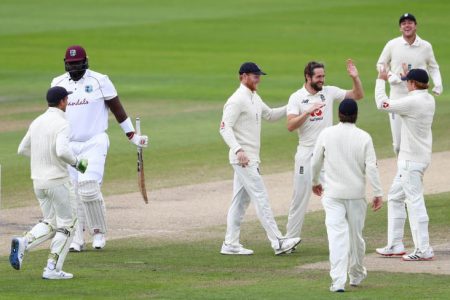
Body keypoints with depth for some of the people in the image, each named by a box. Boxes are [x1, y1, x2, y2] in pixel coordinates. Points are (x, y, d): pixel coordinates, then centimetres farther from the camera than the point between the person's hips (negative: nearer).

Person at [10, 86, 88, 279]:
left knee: (50, 224, 17)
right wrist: (77, 163, -12)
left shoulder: (37, 122, 9)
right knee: (67, 225, 7)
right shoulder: (61, 123, -15)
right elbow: (62, 151, -30)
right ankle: (53, 269, 0)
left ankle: (23, 243, -10)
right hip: (58, 180, -7)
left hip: (38, 182, 7)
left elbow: (22, 150, 17)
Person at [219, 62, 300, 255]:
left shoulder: (255, 98, 15)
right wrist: (238, 149, -32)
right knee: (261, 198, -11)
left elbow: (270, 115, 27)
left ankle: (230, 244, 13)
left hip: (251, 158, 10)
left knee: (241, 201, 10)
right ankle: (278, 243, -12)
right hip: (243, 158, -10)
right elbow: (225, 127, -20)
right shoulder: (237, 100, -14)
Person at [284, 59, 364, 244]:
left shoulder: (330, 92, 4)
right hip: (306, 153, -2)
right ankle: (291, 239, 6)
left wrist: (355, 78, -11)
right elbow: (290, 126, -14)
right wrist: (308, 112, -26)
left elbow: (358, 95, 6)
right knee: (300, 196, -1)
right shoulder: (297, 98, -4)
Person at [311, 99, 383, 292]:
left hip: (333, 194, -1)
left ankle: (338, 281, -18)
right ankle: (356, 275, 32)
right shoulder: (364, 137, -5)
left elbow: (316, 162, 6)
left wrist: (315, 182, 24)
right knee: (356, 234, 15)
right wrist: (378, 193, -7)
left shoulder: (326, 134, -2)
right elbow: (371, 167, -10)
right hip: (356, 194, 1)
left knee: (337, 235, -8)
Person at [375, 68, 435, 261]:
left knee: (415, 201, -10)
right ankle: (395, 245, 22)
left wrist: (381, 80, 1)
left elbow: (382, 104, -13)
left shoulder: (412, 102, -20)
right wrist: (406, 76, 33)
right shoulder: (429, 100, 7)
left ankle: (423, 250, -11)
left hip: (412, 160, -10)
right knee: (395, 198, 18)